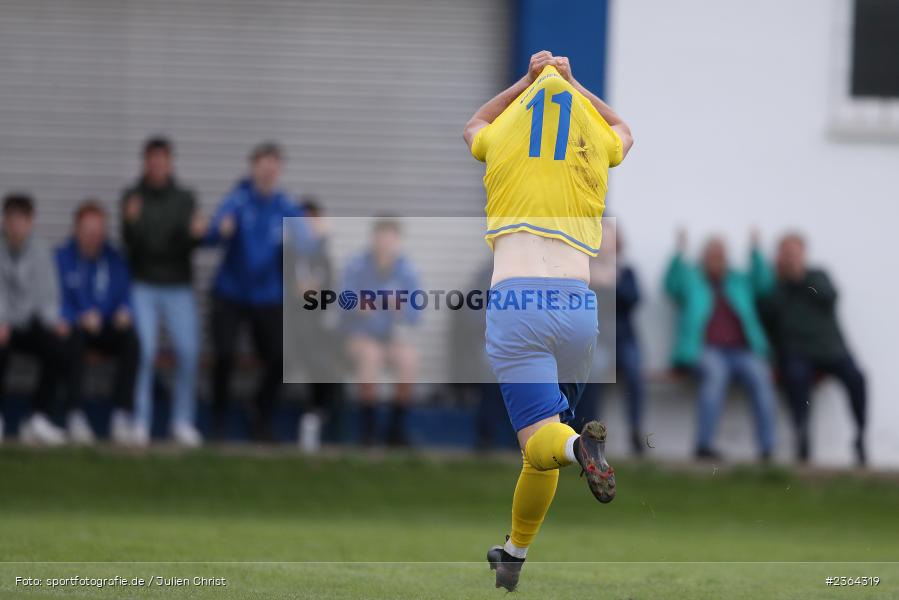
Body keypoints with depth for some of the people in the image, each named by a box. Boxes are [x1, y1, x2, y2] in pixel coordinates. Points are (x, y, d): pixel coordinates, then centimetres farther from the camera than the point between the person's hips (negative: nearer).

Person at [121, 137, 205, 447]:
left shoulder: (184, 198, 4)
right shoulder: (132, 197, 1)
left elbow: (186, 247, -4)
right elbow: (130, 244, -7)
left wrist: (195, 233, -26)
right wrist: (130, 222, -27)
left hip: (178, 285, 1)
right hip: (142, 284, -1)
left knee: (188, 351, -8)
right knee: (143, 350, -14)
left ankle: (182, 421, 3)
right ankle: (140, 422, -9)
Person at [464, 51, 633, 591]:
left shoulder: (500, 141, 16)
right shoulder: (597, 147, 19)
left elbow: (475, 126, 43)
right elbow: (623, 130, 45)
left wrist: (531, 79, 46)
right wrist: (568, 80, 50)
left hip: (514, 302, -2)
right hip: (579, 303, 2)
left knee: (540, 440, -12)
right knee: (548, 437, 18)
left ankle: (578, 445, -46)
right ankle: (515, 553, 26)